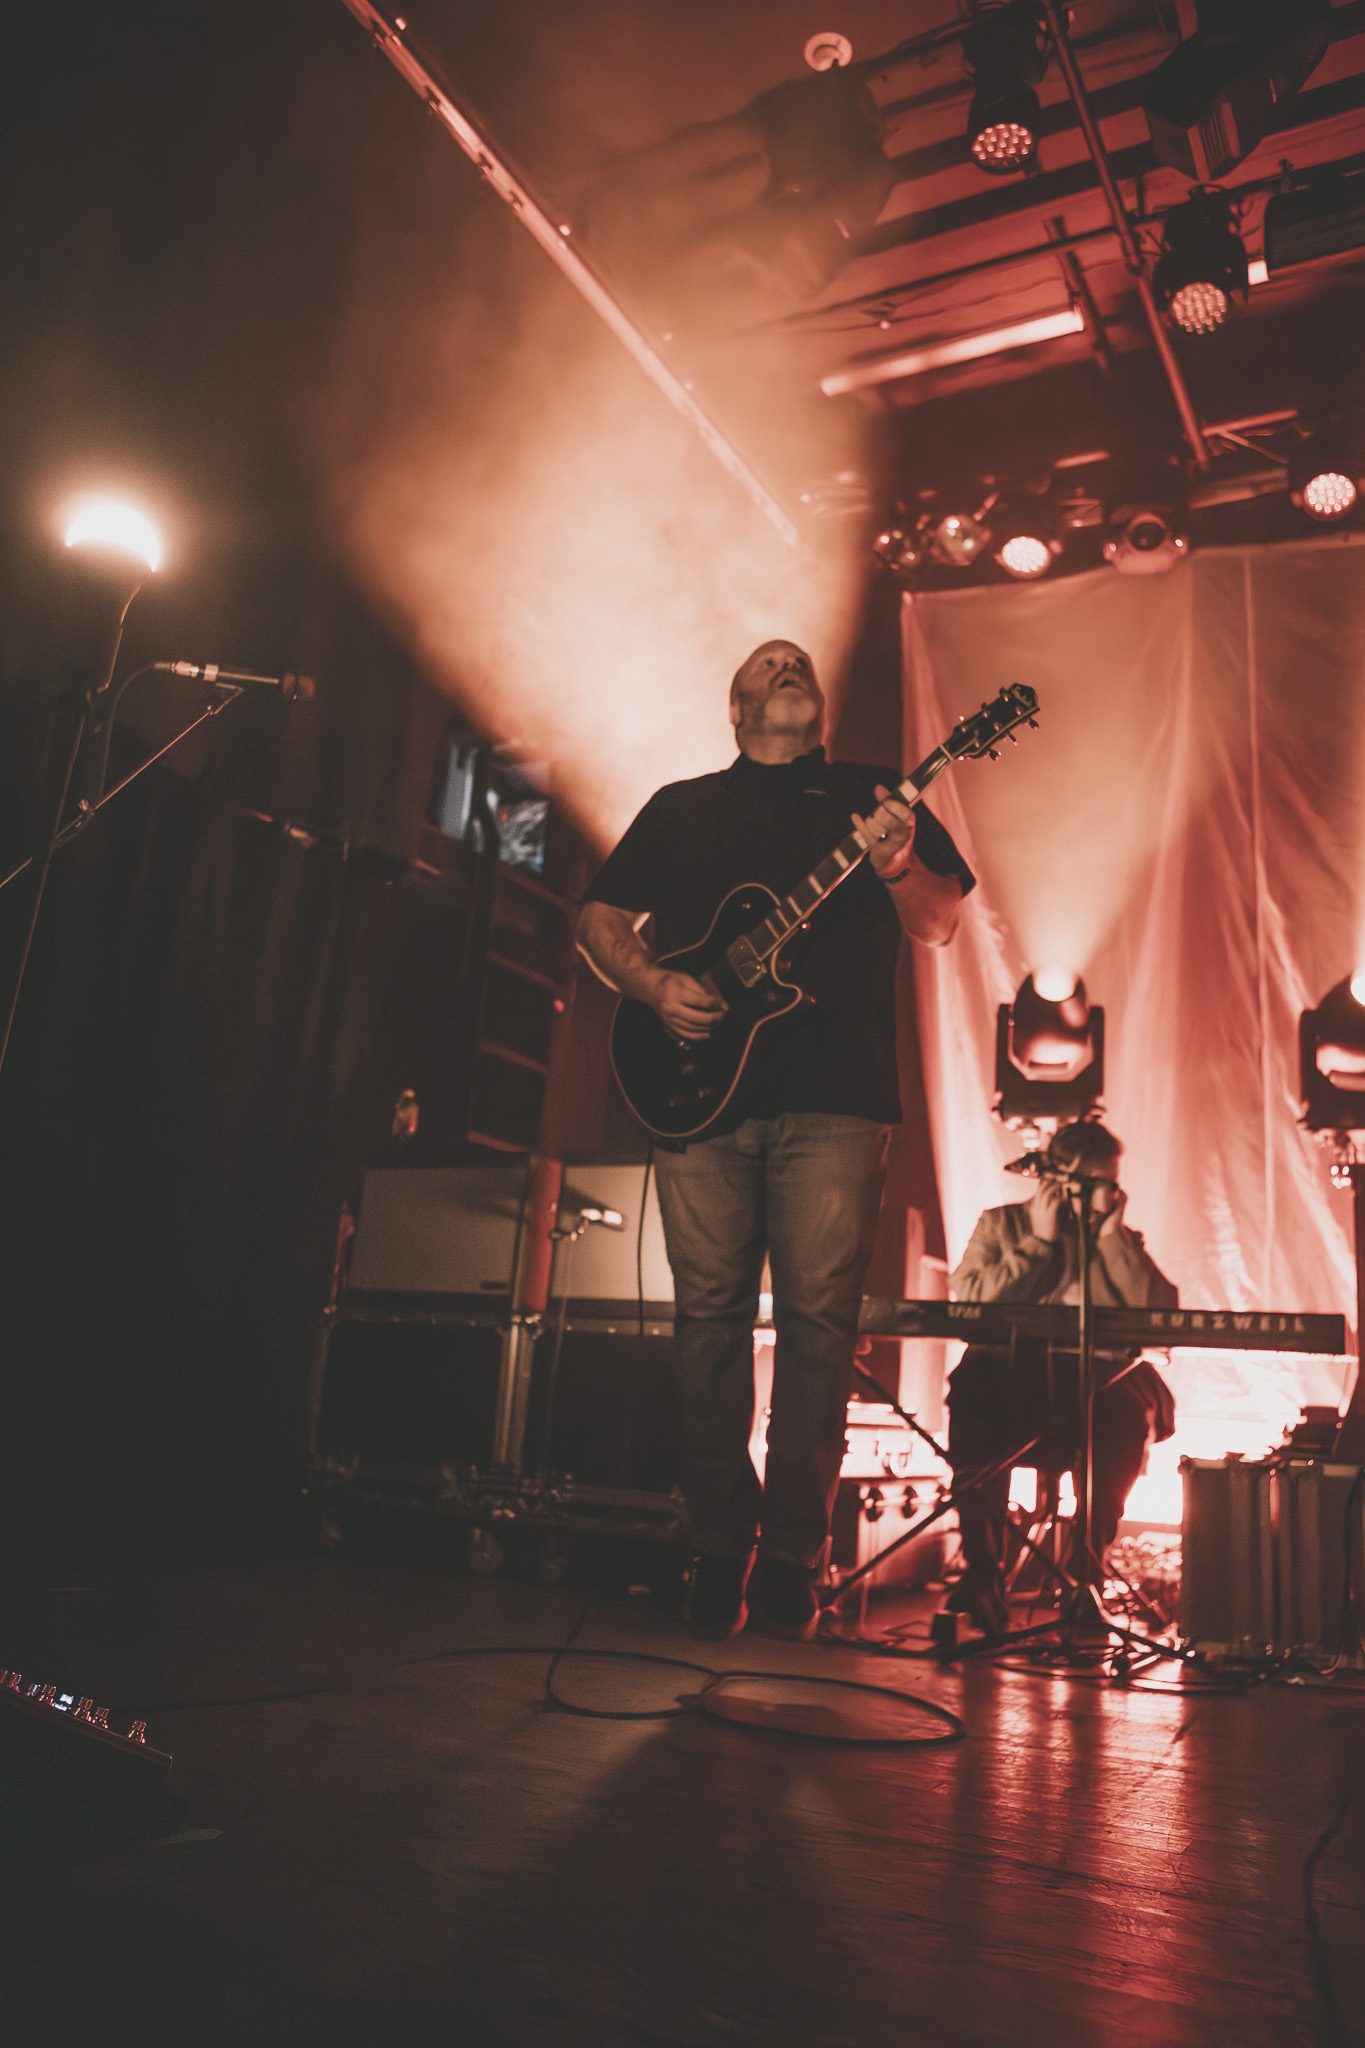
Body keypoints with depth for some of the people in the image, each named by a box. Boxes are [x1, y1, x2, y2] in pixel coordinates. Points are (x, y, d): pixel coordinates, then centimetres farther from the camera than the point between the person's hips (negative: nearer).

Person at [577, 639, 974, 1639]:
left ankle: (792, 1560, 6)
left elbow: (941, 925, 9)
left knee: (819, 1315, -5)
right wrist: (654, 983, -2)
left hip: (836, 1093, -1)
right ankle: (721, 1548, 15)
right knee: (709, 1315, 2)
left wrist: (897, 865, -13)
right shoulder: (681, 807, 20)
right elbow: (599, 918, 17)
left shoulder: (873, 795, 16)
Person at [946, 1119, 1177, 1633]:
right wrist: (1041, 1242, -2)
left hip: (1096, 1383, 2)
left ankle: (1089, 1566, -15)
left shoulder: (1122, 1241, 19)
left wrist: (1113, 1235, -1)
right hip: (1011, 1377, -1)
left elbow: (1162, 1313, -2)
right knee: (977, 1383, -35)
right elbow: (969, 1300, -4)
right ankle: (983, 1568, -25)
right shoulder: (1002, 1224, 15)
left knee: (1133, 1400, -32)